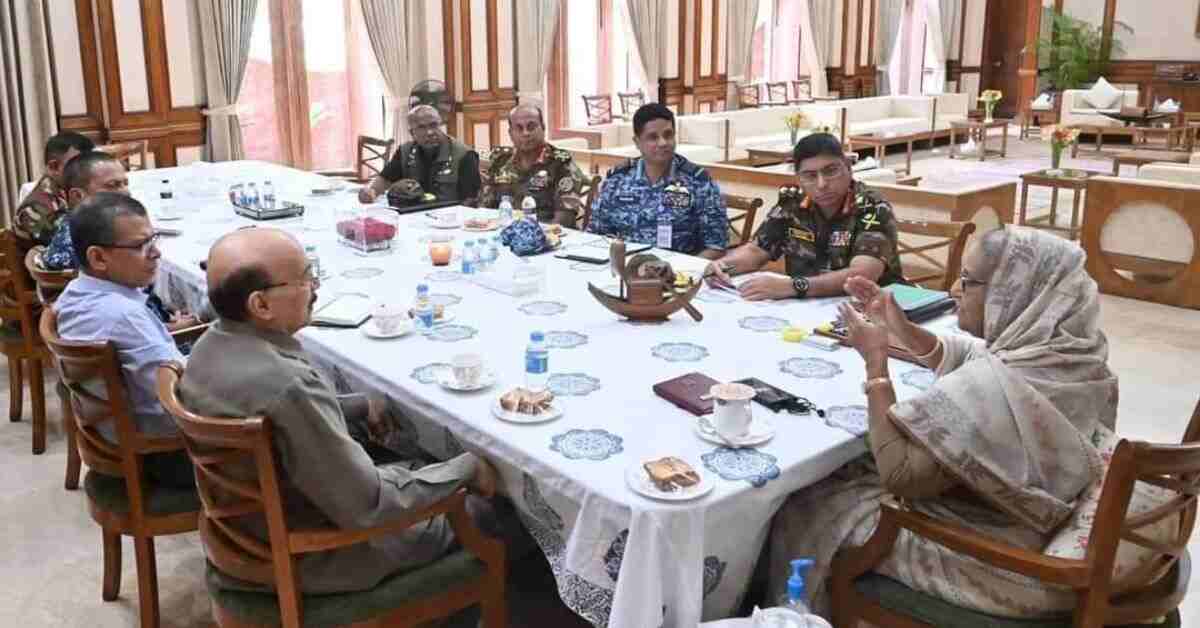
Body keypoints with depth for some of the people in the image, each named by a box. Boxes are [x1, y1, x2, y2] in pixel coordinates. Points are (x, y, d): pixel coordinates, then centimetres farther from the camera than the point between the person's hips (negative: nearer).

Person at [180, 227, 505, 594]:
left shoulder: (213, 344, -8)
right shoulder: (287, 385, -36)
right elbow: (370, 508, -30)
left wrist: (361, 408, 16)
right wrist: (466, 469, -18)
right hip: (306, 558, -8)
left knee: (417, 467, 24)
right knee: (485, 510, 8)